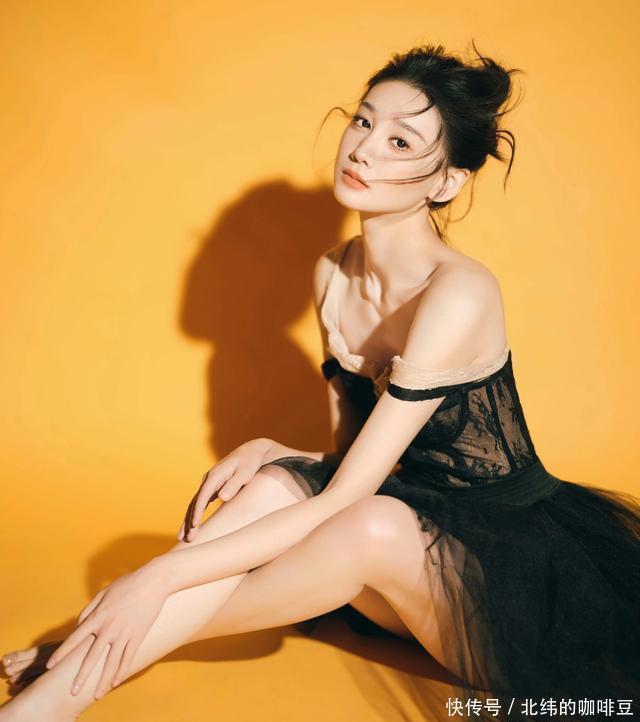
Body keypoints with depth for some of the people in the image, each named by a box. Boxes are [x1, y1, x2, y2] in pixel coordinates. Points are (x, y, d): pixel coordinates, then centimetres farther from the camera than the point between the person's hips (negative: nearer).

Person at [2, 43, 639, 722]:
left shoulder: (459, 294, -25)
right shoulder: (332, 274, -1)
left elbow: (344, 505, -27)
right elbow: (350, 455, 6)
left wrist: (160, 577, -28)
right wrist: (266, 451, -16)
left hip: (518, 559, -6)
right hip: (411, 516, 6)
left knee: (376, 525, -34)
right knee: (274, 486, -21)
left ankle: (82, 659, -16)